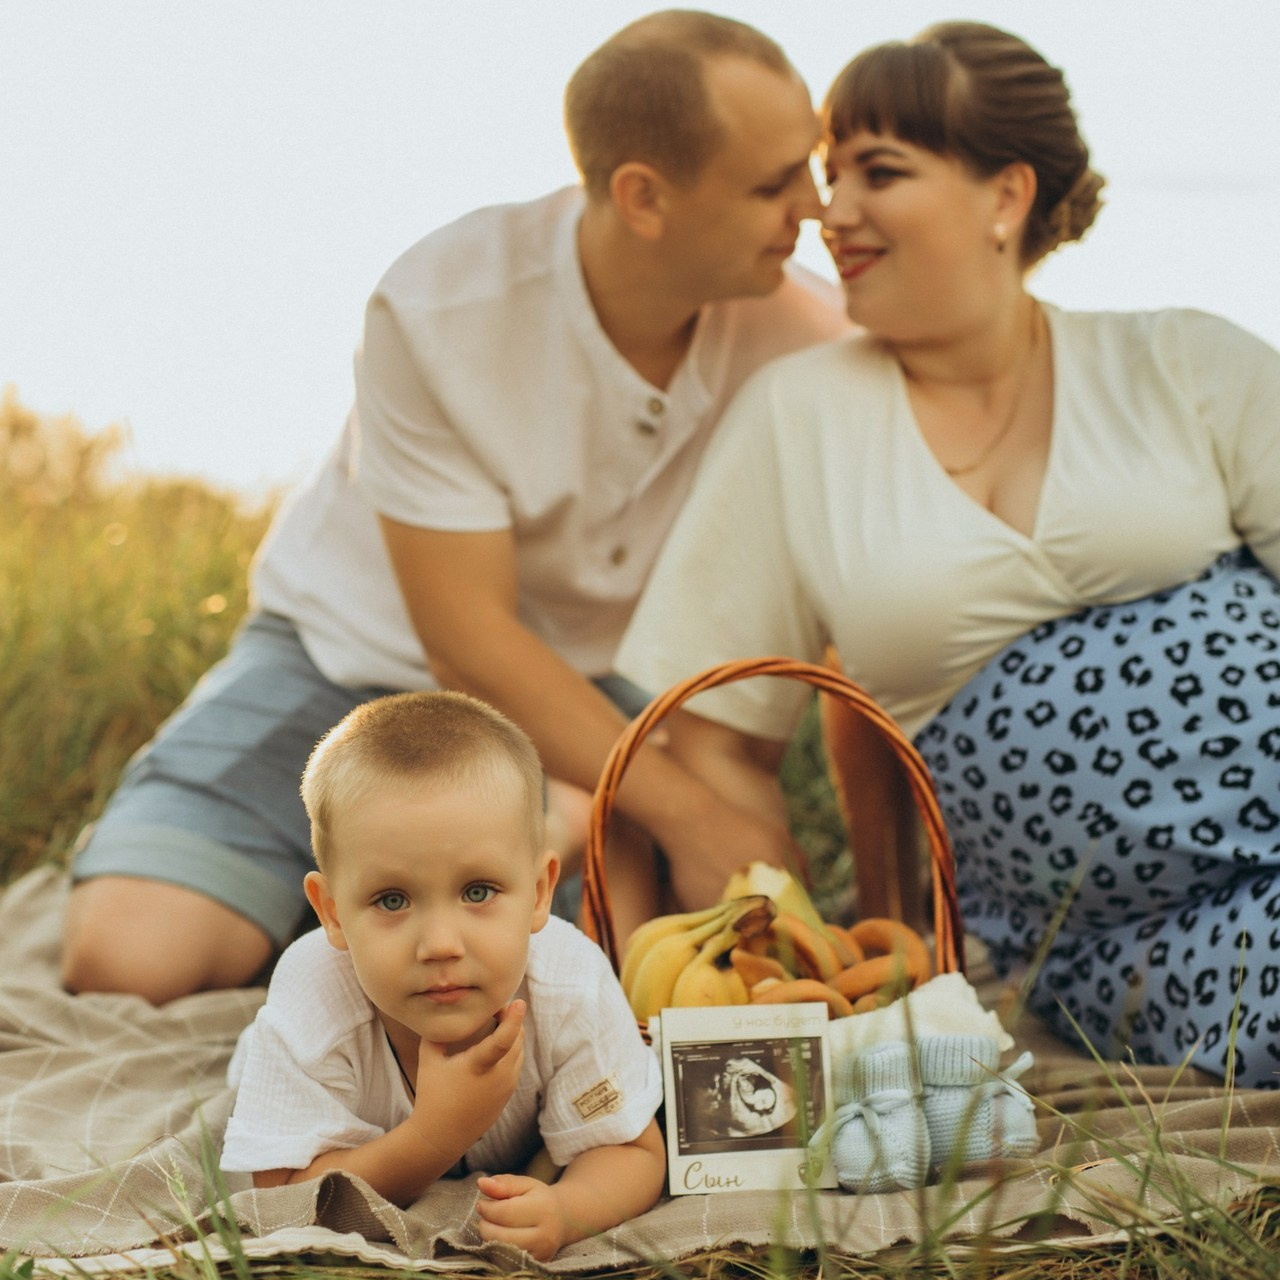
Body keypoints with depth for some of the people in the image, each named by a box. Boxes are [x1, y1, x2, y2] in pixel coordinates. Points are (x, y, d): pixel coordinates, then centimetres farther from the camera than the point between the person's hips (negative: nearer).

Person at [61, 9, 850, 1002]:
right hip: (358, 655, -2)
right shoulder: (438, 311, -24)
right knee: (127, 954, -19)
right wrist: (689, 816, -25)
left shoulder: (803, 334, -16)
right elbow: (468, 642, -21)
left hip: (589, 689, 2)